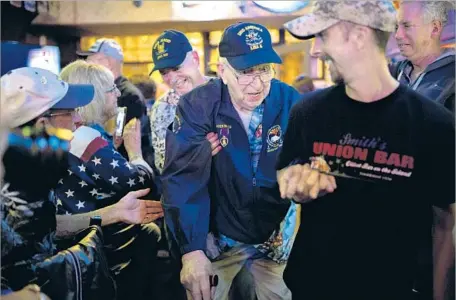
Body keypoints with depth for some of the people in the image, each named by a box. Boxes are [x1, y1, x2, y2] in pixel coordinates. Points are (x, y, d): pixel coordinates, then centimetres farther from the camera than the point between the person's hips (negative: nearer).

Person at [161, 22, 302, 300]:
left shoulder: (291, 103, -14)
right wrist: (191, 250, -29)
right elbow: (184, 179, -22)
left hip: (275, 236, 2)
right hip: (217, 237, -1)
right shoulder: (197, 107, -18)